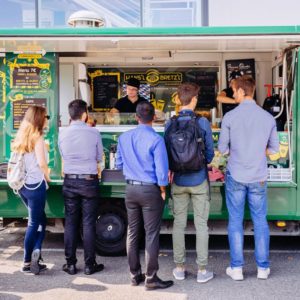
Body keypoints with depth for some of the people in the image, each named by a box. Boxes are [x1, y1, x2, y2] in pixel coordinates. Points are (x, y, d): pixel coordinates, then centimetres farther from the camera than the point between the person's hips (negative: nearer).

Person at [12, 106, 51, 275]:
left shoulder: (22, 137, 12)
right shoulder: (37, 137, -10)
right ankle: (27, 262, 6)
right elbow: (41, 162, -20)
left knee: (40, 220, 16)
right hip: (35, 185, -7)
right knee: (34, 223, 2)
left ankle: (36, 252, 7)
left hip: (23, 185, 7)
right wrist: (47, 177, -2)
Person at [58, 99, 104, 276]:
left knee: (70, 223, 9)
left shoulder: (63, 134, -2)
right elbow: (99, 157, 3)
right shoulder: (94, 133, -8)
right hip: (89, 182, -2)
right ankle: (90, 265, 11)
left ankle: (70, 264, 15)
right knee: (89, 224, 4)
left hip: (70, 182, 2)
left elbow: (63, 156, 10)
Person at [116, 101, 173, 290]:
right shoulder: (156, 139, -15)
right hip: (150, 190, -5)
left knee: (133, 233, 13)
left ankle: (135, 275, 23)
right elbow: (161, 170, -17)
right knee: (152, 235, 2)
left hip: (131, 189, 6)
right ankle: (151, 278, 8)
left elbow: (119, 164, 10)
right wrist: (163, 191, -2)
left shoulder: (124, 138, 1)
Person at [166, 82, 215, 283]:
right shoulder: (202, 122, -9)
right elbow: (210, 153, -4)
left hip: (178, 181, 2)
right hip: (198, 180, -2)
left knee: (179, 224, 11)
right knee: (201, 225, 5)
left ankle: (180, 268, 19)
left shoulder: (170, 123, -3)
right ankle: (202, 270, 10)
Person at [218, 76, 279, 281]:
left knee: (235, 221, 9)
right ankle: (263, 267, 20)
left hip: (236, 177, -2)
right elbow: (274, 148, 5)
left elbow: (222, 148, -4)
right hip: (259, 177, 2)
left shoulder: (230, 117, -10)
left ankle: (237, 268, 15)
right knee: (260, 221, 12)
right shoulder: (268, 117, -3)